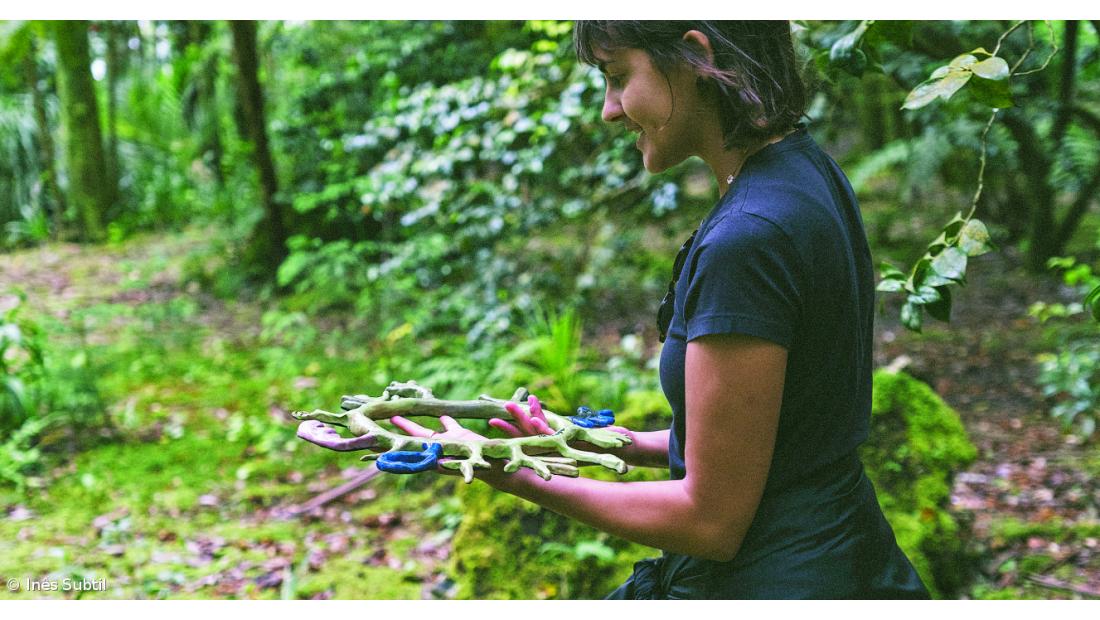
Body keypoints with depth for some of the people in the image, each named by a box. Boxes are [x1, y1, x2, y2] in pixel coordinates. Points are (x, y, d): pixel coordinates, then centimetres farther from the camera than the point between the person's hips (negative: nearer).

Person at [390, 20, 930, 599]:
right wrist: (629, 444, 8)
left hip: (770, 584, -9)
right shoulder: (805, 171, 4)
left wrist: (517, 477, -12)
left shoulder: (745, 240, -26)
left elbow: (712, 519, -19)